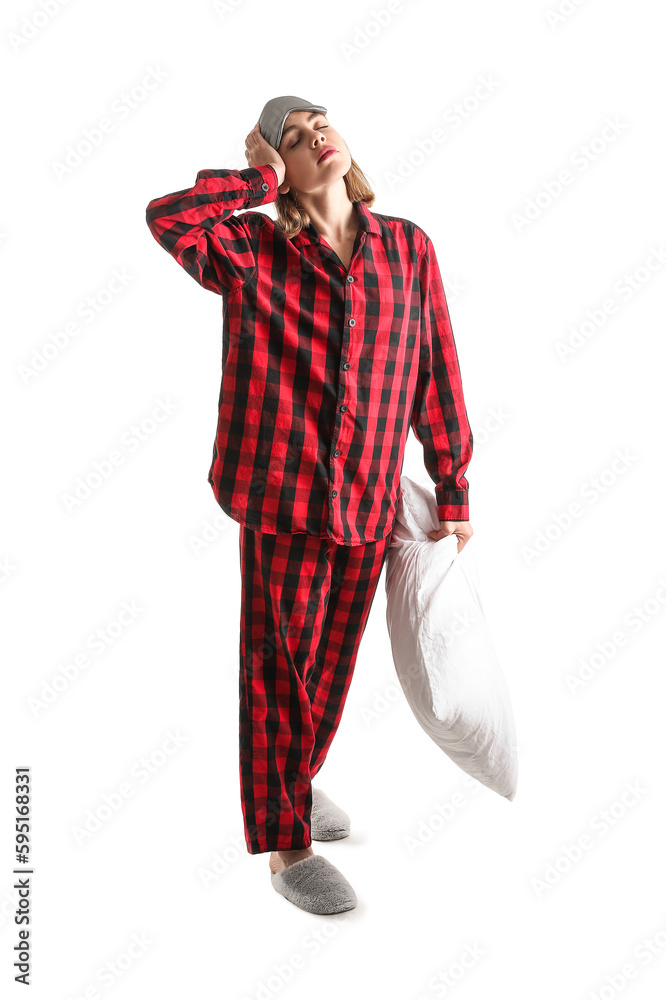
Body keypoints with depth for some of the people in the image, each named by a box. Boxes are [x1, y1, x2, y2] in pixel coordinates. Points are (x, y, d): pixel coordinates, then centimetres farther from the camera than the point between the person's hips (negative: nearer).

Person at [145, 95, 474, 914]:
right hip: (281, 496, -3)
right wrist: (261, 183, -10)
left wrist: (453, 489, 8)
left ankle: (292, 782, 45)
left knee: (331, 662, 19)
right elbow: (166, 216, -22)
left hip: (369, 504, 4)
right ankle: (285, 846, 24)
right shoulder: (253, 250, -3)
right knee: (279, 669, 6)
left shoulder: (407, 248, 4)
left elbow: (435, 370, 7)